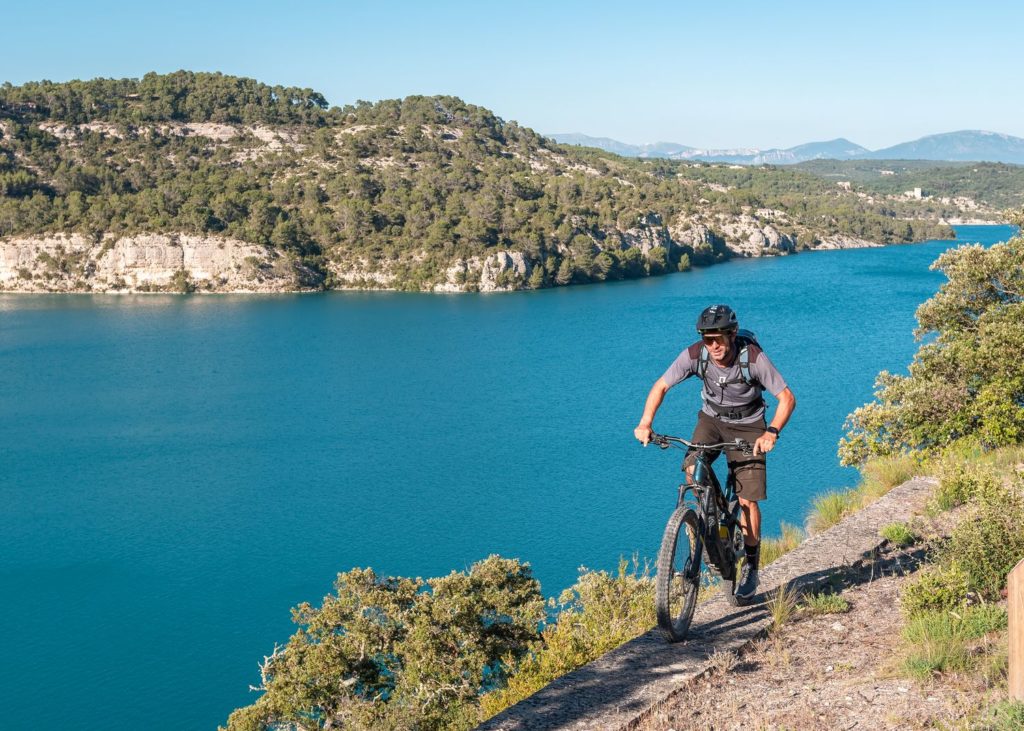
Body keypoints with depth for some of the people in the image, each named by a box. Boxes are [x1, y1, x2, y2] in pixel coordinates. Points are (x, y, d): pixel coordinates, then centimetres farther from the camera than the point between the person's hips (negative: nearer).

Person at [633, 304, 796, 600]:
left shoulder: (753, 358, -28)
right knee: (692, 469, -24)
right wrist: (645, 423, -29)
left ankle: (750, 568, 9)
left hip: (747, 426, -3)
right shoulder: (694, 355, -22)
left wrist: (772, 432, -39)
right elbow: (661, 386, -14)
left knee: (748, 500, -9)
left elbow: (787, 398, -22)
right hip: (711, 418, 3)